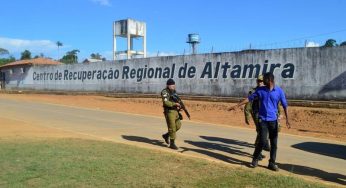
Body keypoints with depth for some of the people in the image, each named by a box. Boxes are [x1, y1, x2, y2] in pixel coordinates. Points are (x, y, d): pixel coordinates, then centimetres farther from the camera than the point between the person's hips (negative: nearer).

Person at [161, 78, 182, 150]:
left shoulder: (174, 92, 14)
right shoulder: (164, 92, -12)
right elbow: (166, 102, -23)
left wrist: (178, 106, -1)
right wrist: (175, 104, -30)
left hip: (175, 111, 8)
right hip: (169, 112, -8)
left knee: (178, 125, 10)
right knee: (172, 127, -6)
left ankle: (166, 135, 27)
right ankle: (172, 144, 3)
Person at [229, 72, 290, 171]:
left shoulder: (279, 91, -3)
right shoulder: (260, 90, 2)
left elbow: (285, 105, 0)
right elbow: (249, 98, 7)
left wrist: (287, 119, -9)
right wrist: (237, 105, 3)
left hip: (273, 120, 1)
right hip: (263, 120, 0)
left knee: (274, 143, 4)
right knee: (262, 141, -6)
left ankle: (272, 163, 16)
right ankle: (255, 159, 13)